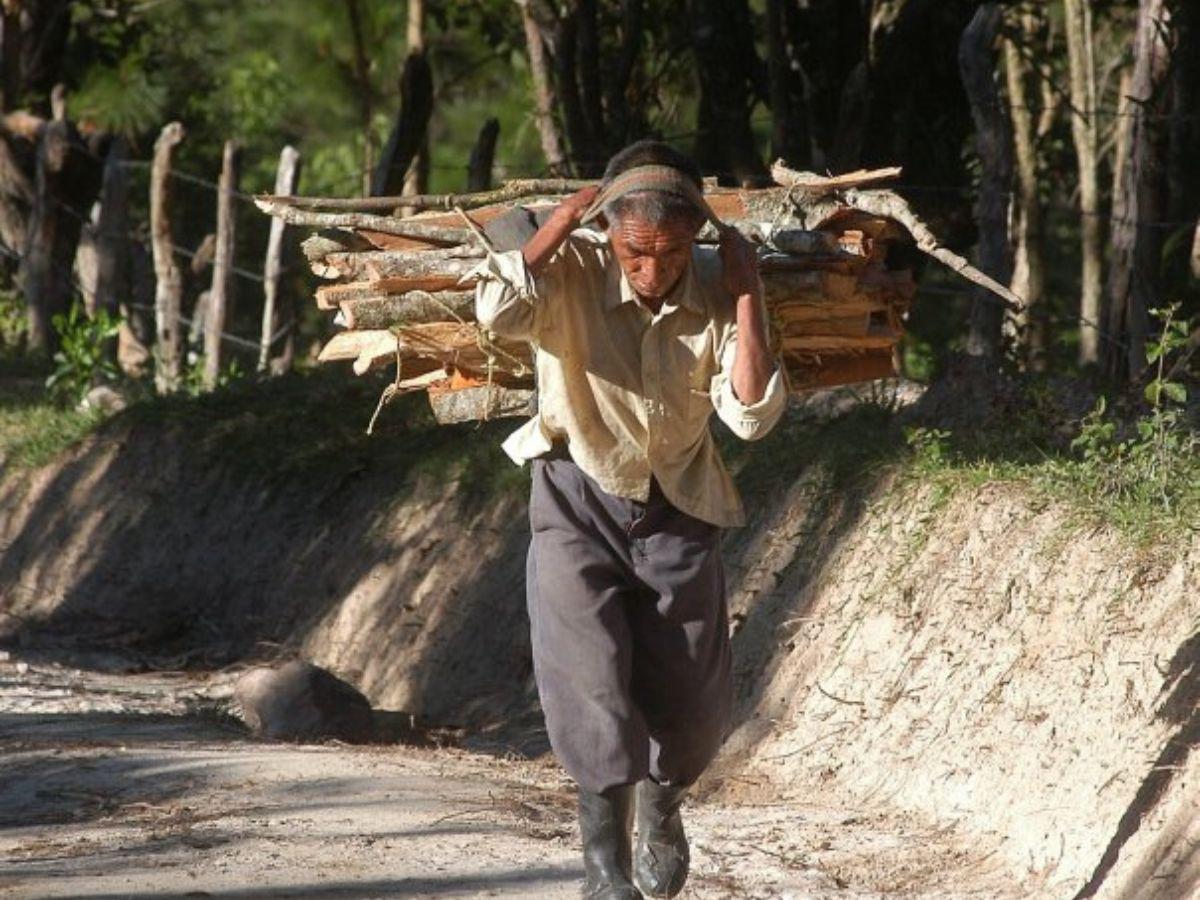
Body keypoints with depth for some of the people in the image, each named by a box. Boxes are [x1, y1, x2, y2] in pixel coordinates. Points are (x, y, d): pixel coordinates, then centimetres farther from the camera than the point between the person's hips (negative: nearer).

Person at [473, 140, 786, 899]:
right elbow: (500, 310, -40)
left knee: (692, 707, 8)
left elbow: (753, 415, -21)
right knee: (589, 670, -20)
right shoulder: (574, 271, -19)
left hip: (677, 509, 2)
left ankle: (661, 804, 40)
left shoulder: (717, 294, -13)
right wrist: (567, 218, -29)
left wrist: (746, 296, -24)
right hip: (579, 501, -2)